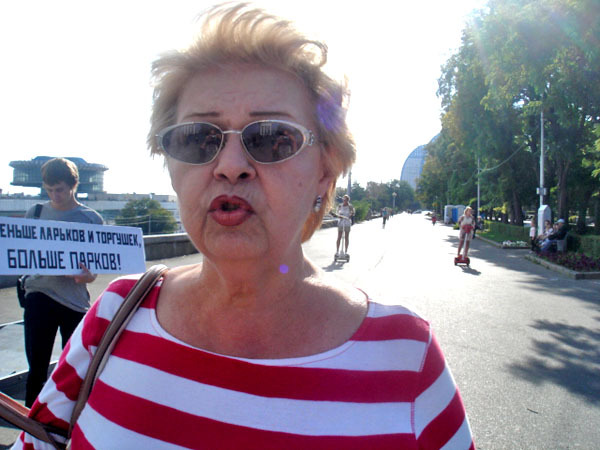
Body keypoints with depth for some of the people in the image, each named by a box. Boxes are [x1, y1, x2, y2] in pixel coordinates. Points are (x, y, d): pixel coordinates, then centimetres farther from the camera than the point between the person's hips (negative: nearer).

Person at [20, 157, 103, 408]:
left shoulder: (91, 219, 2)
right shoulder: (35, 213, 8)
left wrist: (89, 275, -20)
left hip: (75, 299, -1)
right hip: (39, 295, 1)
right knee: (37, 368, 5)